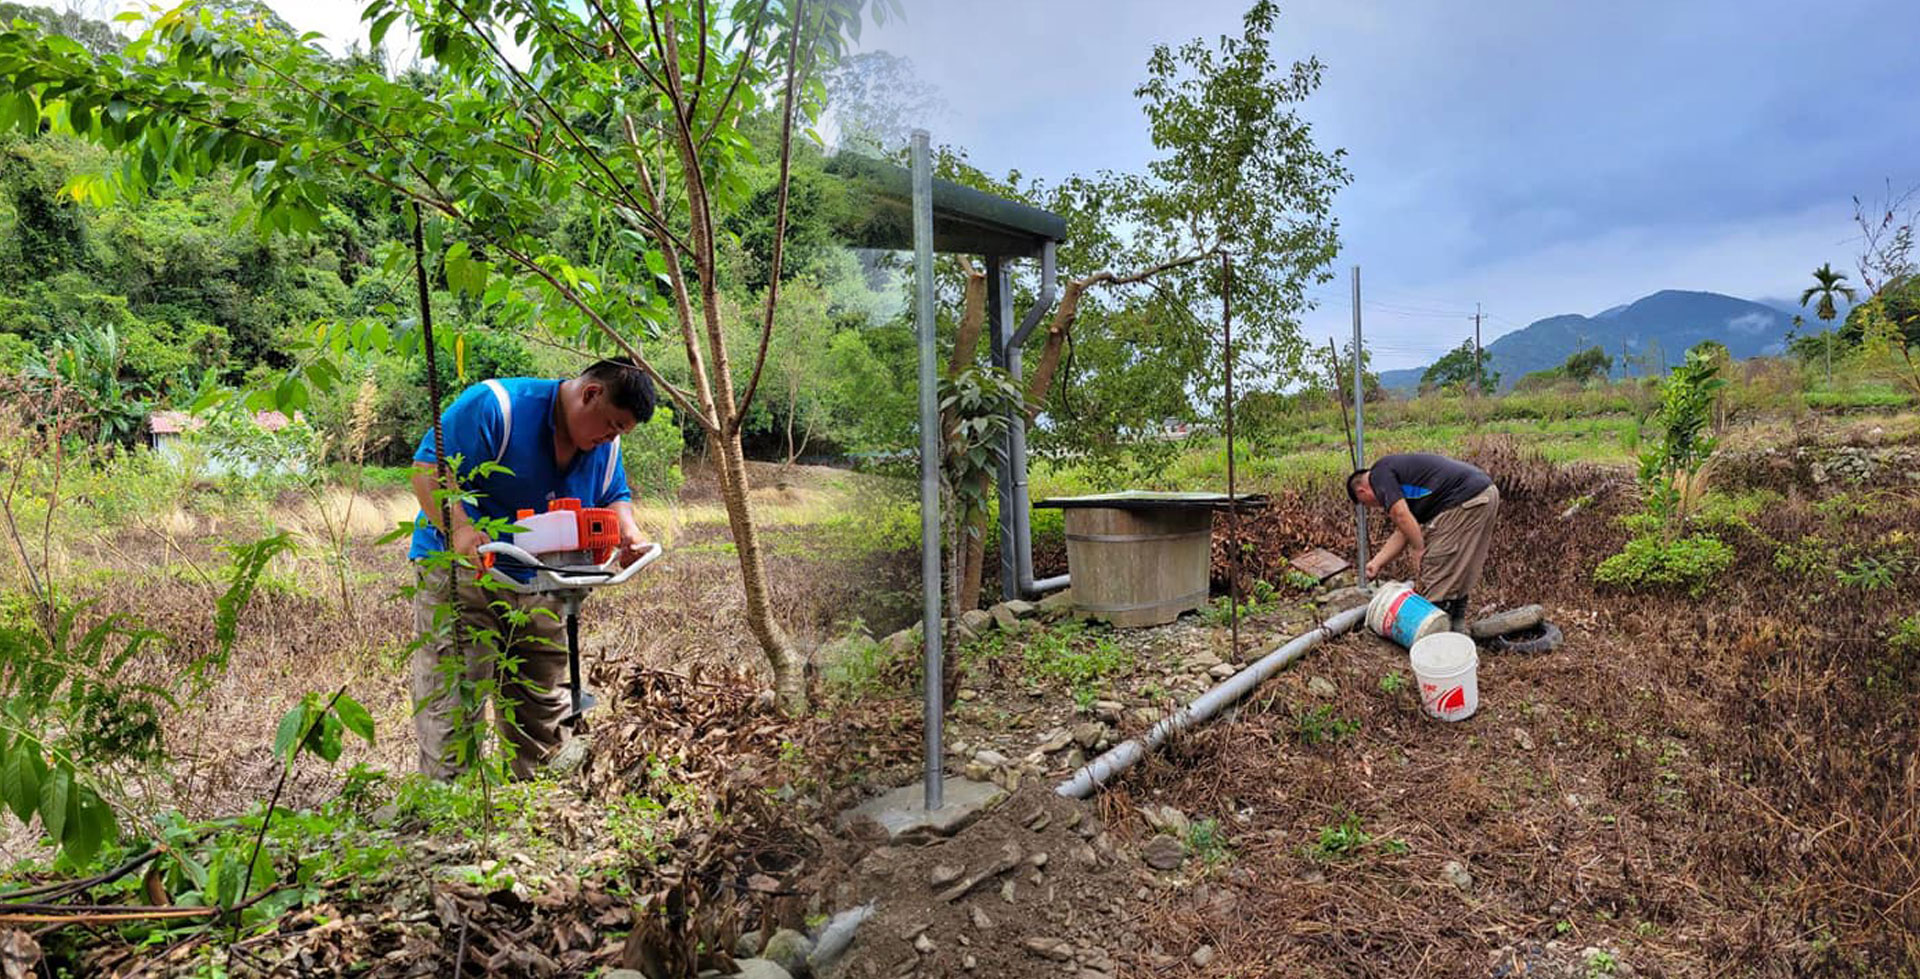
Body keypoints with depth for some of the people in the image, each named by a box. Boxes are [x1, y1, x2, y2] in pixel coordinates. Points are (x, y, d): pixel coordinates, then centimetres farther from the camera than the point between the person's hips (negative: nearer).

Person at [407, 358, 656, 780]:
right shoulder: (496, 405, -19)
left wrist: (626, 530, -9)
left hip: (537, 587, 6)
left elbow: (615, 499, 15)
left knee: (545, 710, 11)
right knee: (452, 706, -9)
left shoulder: (607, 446, 2)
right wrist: (459, 528, -38)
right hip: (460, 572, -6)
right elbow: (428, 468, -22)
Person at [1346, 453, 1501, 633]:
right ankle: (1457, 628, 31)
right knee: (1458, 569, 21)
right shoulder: (1397, 473, 26)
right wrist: (1377, 562, 26)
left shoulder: (1380, 473, -1)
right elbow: (1404, 530, 26)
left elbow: (1401, 516, -15)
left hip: (1467, 500, -10)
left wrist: (1419, 551, -5)